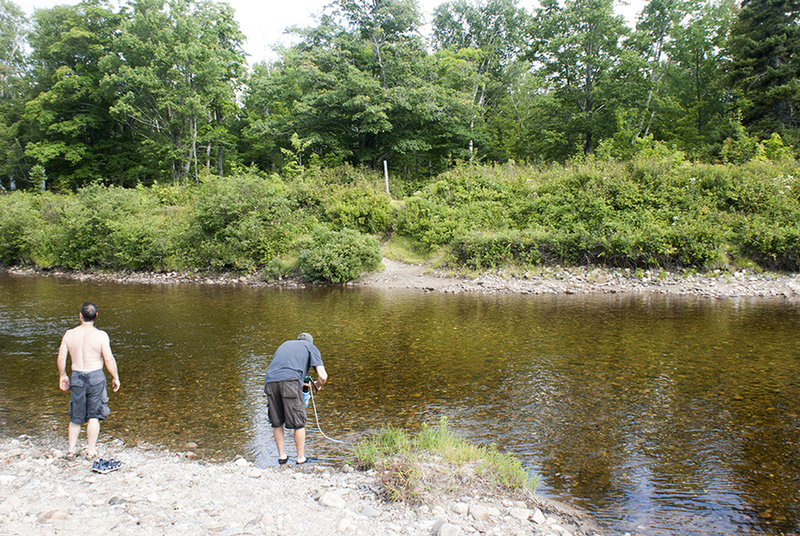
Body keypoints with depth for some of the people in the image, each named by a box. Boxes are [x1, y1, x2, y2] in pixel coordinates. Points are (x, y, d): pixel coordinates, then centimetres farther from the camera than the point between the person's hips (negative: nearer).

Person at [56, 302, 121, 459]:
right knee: (94, 416, 7)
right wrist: (115, 378, -2)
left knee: (76, 416, 17)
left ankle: (71, 449, 22)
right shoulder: (100, 335, -11)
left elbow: (61, 358, 3)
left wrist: (62, 376, 18)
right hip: (96, 376, -3)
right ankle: (91, 450, 12)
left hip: (77, 377, 3)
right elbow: (109, 359, -13)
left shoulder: (69, 334, 0)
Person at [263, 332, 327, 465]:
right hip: (290, 381, -4)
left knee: (276, 423, 18)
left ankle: (281, 455, 27)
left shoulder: (285, 344, 32)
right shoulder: (311, 348, 19)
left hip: (270, 381, 4)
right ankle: (301, 458, 18)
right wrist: (318, 384, 29)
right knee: (298, 423, 9)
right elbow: (323, 376, 6)